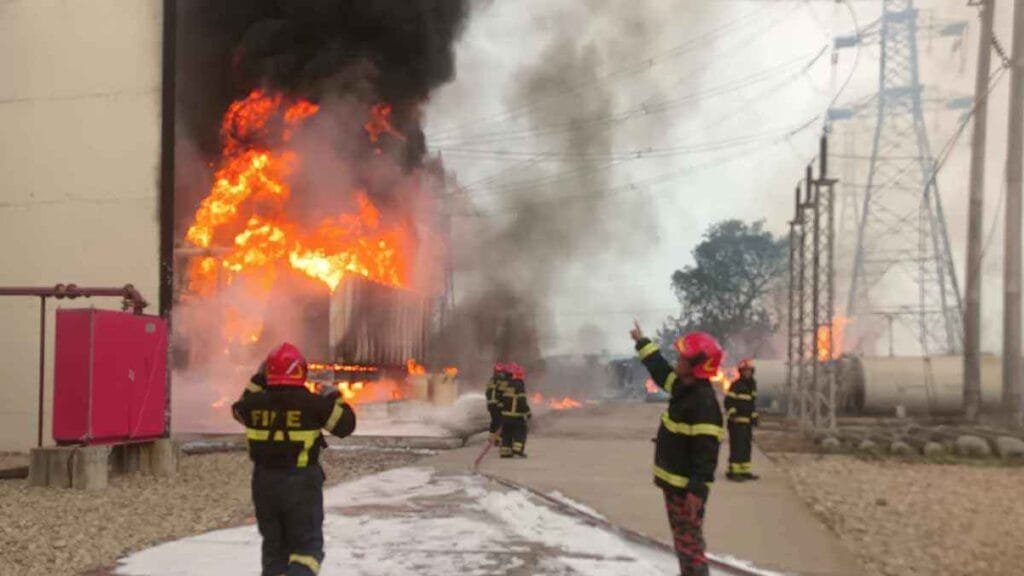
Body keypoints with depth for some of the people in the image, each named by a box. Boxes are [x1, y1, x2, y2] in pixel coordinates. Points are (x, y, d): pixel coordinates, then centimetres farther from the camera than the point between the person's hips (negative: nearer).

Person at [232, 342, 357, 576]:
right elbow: (345, 425, -3)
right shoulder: (312, 403, -13)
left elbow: (240, 409, 20)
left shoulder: (256, 403, -4)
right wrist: (334, 399, 12)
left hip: (264, 484, 4)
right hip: (301, 484, -4)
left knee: (274, 544, 18)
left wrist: (257, 382, 25)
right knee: (308, 543, 4)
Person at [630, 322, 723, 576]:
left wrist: (698, 489, -29)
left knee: (689, 542, -6)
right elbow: (661, 370, 28)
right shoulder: (685, 388, 8)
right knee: (682, 539, 18)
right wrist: (642, 343, 37)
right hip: (674, 481, 10)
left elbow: (706, 451, -26)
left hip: (687, 486, -10)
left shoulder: (704, 402, -22)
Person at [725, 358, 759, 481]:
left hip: (748, 421, 8)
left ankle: (745, 470, 19)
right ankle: (733, 471, -7)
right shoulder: (736, 385, -11)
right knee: (736, 446, -10)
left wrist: (754, 416, 23)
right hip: (736, 421, -8)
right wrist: (732, 413, -25)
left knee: (747, 446, 12)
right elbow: (728, 401, -14)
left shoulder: (752, 385, 15)